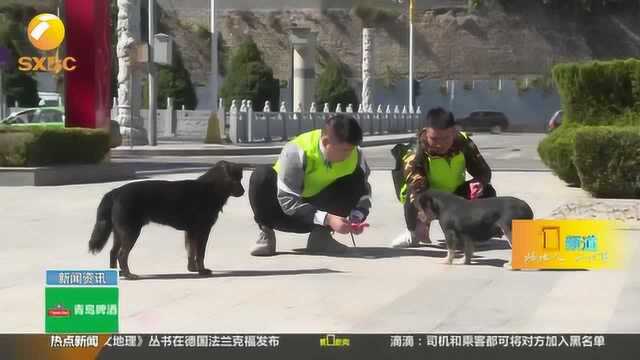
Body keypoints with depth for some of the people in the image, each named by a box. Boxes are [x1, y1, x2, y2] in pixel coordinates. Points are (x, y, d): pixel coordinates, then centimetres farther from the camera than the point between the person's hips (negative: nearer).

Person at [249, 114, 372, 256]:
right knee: (262, 176, -34)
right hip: (285, 210, -4)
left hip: (319, 208, 4)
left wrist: (357, 216, -26)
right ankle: (266, 233, -13)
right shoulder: (297, 152, -30)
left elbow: (363, 190, -5)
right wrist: (326, 219, -38)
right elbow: (288, 201, -29)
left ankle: (320, 235, -9)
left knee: (356, 179, -19)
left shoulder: (354, 154, -16)